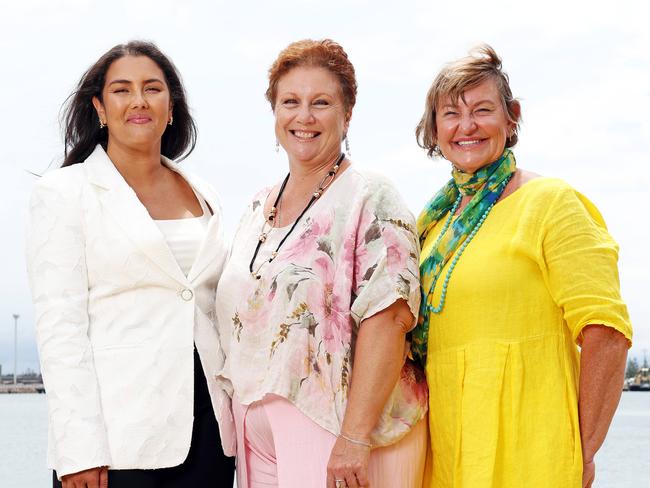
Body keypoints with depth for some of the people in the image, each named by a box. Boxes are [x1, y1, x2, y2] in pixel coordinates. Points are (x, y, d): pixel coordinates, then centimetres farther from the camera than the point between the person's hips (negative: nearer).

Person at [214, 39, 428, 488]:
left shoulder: (370, 199, -7)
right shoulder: (259, 208, 12)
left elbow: (387, 319, -17)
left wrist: (355, 436, -23)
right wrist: (241, 422, 12)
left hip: (336, 431, -6)